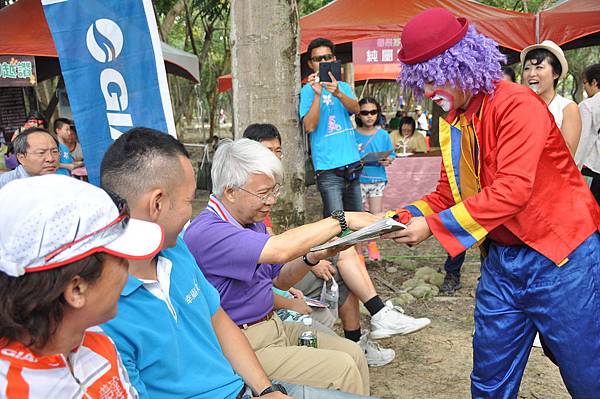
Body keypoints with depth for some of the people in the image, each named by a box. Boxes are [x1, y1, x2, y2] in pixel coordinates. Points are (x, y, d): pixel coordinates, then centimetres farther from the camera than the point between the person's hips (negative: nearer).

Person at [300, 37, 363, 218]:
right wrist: (317, 94, -22)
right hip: (328, 167, -6)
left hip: (352, 163, 6)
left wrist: (338, 93, -26)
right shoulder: (308, 90, -1)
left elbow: (356, 109, -7)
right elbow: (309, 127, -13)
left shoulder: (343, 86, 14)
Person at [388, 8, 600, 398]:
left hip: (561, 260, -6)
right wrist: (400, 219, -7)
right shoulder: (452, 122, 5)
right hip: (501, 262, 7)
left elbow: (513, 189, -27)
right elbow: (447, 195, 9)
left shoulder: (517, 104, -17)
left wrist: (433, 226, -26)